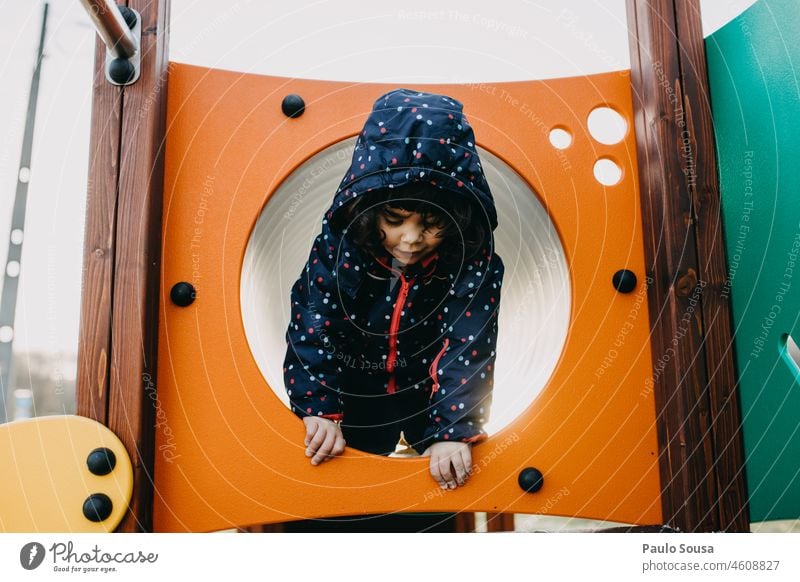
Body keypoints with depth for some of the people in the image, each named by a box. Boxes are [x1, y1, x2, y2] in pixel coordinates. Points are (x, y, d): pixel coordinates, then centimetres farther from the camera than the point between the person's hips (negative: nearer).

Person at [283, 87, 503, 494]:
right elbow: (314, 325, -24)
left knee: (448, 474, 13)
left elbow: (467, 346, -29)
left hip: (433, 388, 0)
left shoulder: (473, 257, -26)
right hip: (360, 386, 1)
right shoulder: (339, 242, -25)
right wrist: (320, 408, -31)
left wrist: (453, 431, -37)